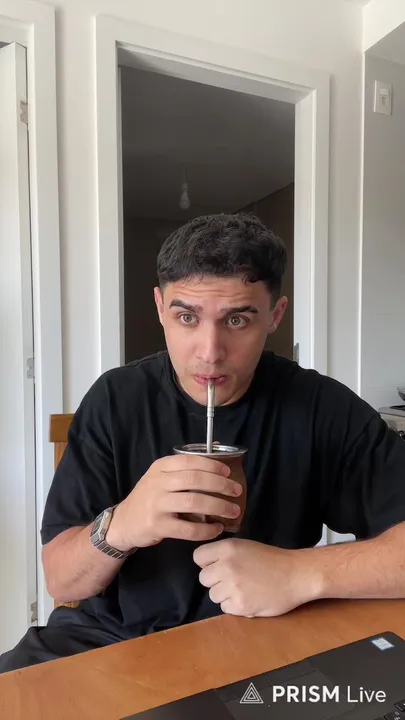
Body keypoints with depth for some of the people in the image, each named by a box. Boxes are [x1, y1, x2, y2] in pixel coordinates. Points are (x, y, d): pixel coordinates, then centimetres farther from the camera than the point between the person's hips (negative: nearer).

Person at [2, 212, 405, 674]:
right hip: (112, 636, 1)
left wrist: (301, 573, -29)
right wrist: (118, 526, -30)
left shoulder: (322, 408, -14)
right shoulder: (116, 399, -11)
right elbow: (60, 582, -9)